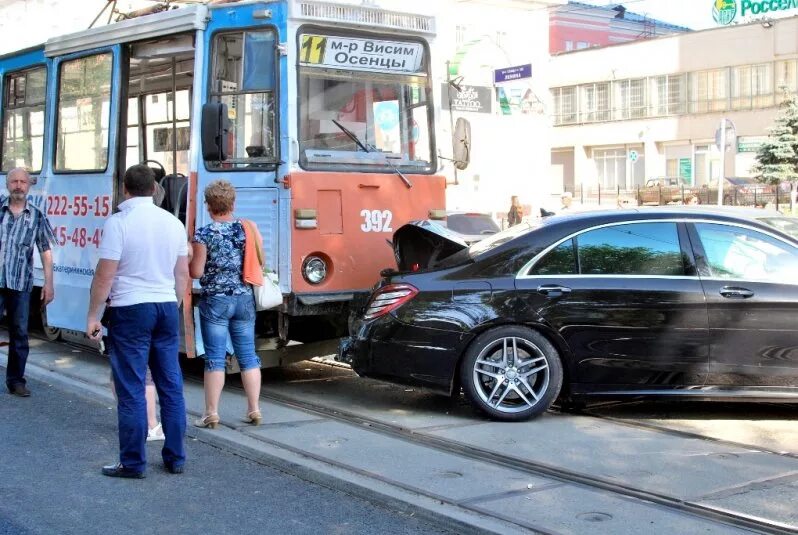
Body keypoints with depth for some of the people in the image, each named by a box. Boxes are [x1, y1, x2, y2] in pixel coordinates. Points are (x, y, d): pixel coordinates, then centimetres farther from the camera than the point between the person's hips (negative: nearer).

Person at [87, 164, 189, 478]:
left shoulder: (118, 223, -10)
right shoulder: (173, 223, 6)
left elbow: (105, 275, -12)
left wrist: (93, 315, -4)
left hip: (130, 310, -5)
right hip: (166, 307, 5)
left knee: (131, 390, 0)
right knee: (171, 387, 10)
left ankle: (133, 463, 5)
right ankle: (175, 458, 16)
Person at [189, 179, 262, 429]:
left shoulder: (203, 234, -11)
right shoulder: (247, 229, 1)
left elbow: (196, 272, -10)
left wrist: (188, 258, 9)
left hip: (215, 300, -4)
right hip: (245, 299, 4)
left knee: (215, 358, 2)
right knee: (248, 356, 10)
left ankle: (212, 413, 7)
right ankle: (254, 410, 14)